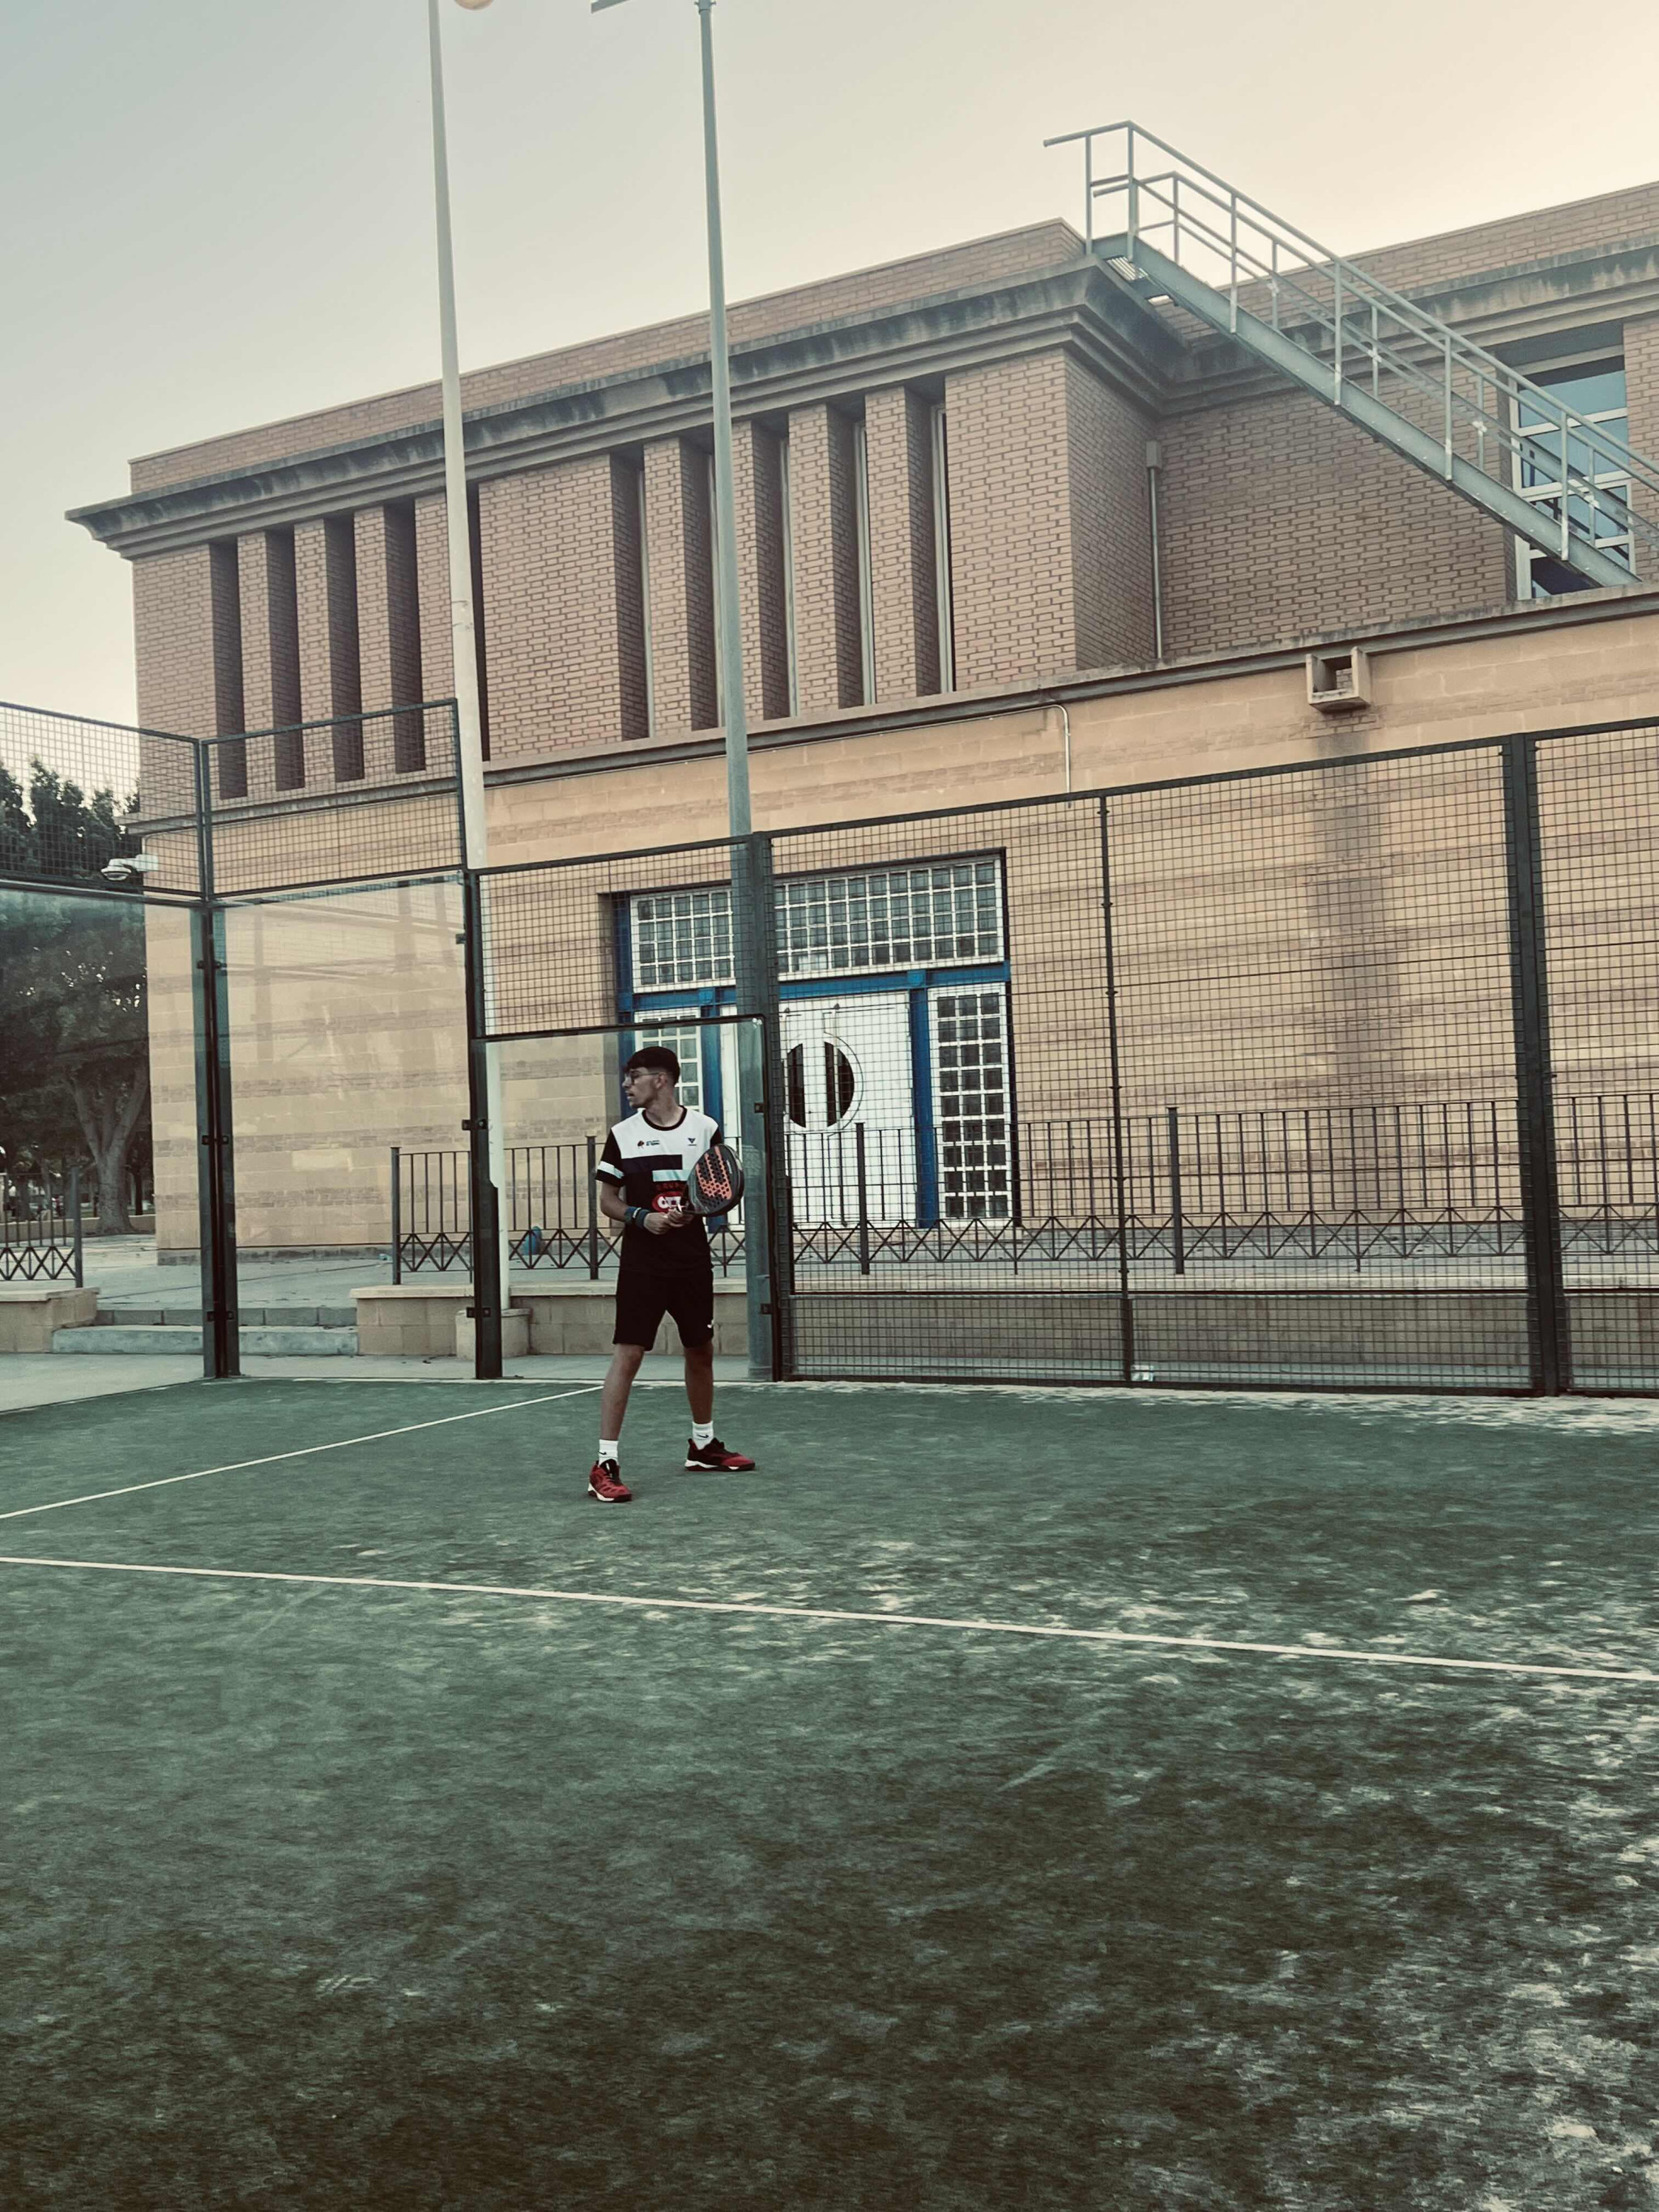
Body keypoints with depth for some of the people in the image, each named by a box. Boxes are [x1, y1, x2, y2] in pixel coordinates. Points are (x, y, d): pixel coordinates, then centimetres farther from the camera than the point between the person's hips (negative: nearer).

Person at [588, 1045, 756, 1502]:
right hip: (642, 1263, -2)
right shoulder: (622, 1134, 1)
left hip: (693, 1262, 3)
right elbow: (607, 1199, 4)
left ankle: (703, 1444, 34)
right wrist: (641, 1217, -14)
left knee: (701, 1351, 14)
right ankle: (606, 1464, -8)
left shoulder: (705, 1129, 2)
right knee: (627, 1355, -10)